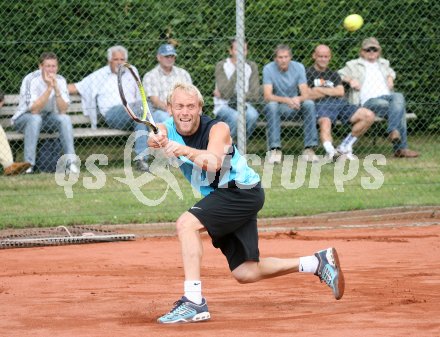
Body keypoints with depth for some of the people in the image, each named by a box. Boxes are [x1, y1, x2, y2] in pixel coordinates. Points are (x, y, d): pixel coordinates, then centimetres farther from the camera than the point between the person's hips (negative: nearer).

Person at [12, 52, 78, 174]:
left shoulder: (60, 80, -8)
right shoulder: (31, 80, -21)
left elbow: (63, 110, -18)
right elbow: (34, 110, -30)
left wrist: (56, 88, -30)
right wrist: (49, 88, -34)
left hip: (48, 118, 4)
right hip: (25, 117, -4)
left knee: (65, 119, -24)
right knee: (35, 119, -36)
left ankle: (71, 161, -24)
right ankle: (28, 164, -34)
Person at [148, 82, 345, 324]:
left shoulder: (217, 129, -16)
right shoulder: (168, 130, -1)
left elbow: (214, 163, -35)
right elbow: (154, 138, -26)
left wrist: (185, 151, -53)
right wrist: (156, 141, -50)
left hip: (243, 192, -8)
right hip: (220, 196, 8)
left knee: (186, 223, -27)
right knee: (245, 273, 8)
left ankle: (193, 302, -34)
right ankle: (317, 263, 20)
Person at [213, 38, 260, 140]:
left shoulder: (252, 66, 1)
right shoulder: (221, 66, -7)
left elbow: (255, 96, -6)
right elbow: (225, 94, -18)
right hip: (224, 106, -3)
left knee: (252, 115, -32)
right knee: (235, 117, -35)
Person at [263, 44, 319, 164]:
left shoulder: (298, 67, -5)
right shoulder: (268, 69, -12)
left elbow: (305, 94, -13)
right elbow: (268, 96, -22)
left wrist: (298, 99, -37)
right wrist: (286, 100, -39)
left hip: (295, 106, 2)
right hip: (278, 106, -2)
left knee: (309, 104, -27)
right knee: (272, 105, -35)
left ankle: (309, 148, -26)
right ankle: (275, 149, -37)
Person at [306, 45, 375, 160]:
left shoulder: (333, 75, 31)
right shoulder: (308, 73, 16)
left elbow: (340, 92, 12)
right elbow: (308, 95, 0)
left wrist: (320, 90, 3)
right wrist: (331, 91, 9)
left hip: (340, 103, 6)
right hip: (321, 105, -5)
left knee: (369, 116, -15)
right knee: (325, 122, -42)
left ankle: (345, 146, -10)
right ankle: (331, 152, -69)